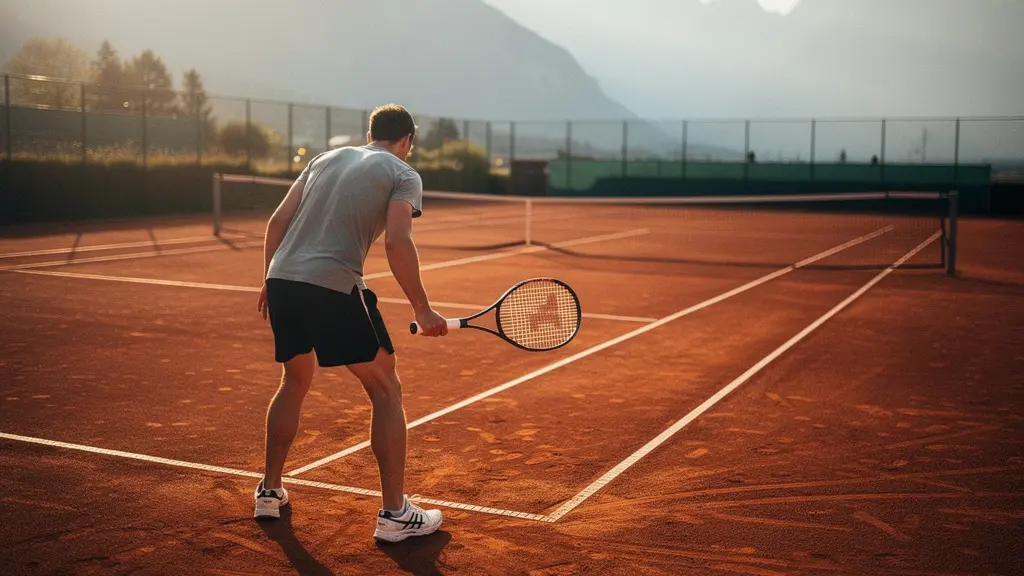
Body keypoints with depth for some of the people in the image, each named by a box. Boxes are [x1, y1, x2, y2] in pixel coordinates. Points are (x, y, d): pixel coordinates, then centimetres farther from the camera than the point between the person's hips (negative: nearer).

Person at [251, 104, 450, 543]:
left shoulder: (327, 158, 22)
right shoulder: (403, 175, 5)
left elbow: (277, 221, 17)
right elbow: (396, 241, -12)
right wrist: (422, 310, -8)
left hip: (281, 281, 7)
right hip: (333, 289, -6)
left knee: (295, 381, 28)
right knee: (386, 392, 6)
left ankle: (269, 491, 35)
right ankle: (394, 514, 6)